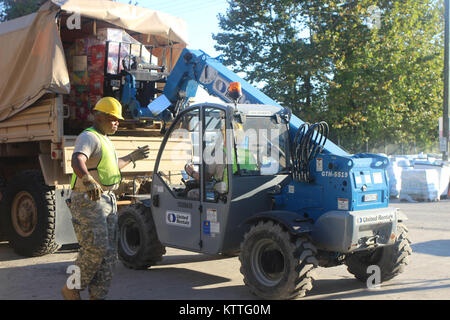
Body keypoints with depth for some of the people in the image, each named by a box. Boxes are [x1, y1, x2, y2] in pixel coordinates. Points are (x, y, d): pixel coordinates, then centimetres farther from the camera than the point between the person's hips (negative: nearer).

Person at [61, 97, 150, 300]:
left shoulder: (104, 140, 20)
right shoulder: (88, 137, -11)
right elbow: (77, 161, -32)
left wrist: (132, 157, 44)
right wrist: (89, 181, -50)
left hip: (108, 200, 10)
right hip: (88, 201, -9)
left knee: (109, 253, 5)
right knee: (95, 249, -14)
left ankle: (97, 296, 11)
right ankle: (71, 290, 3)